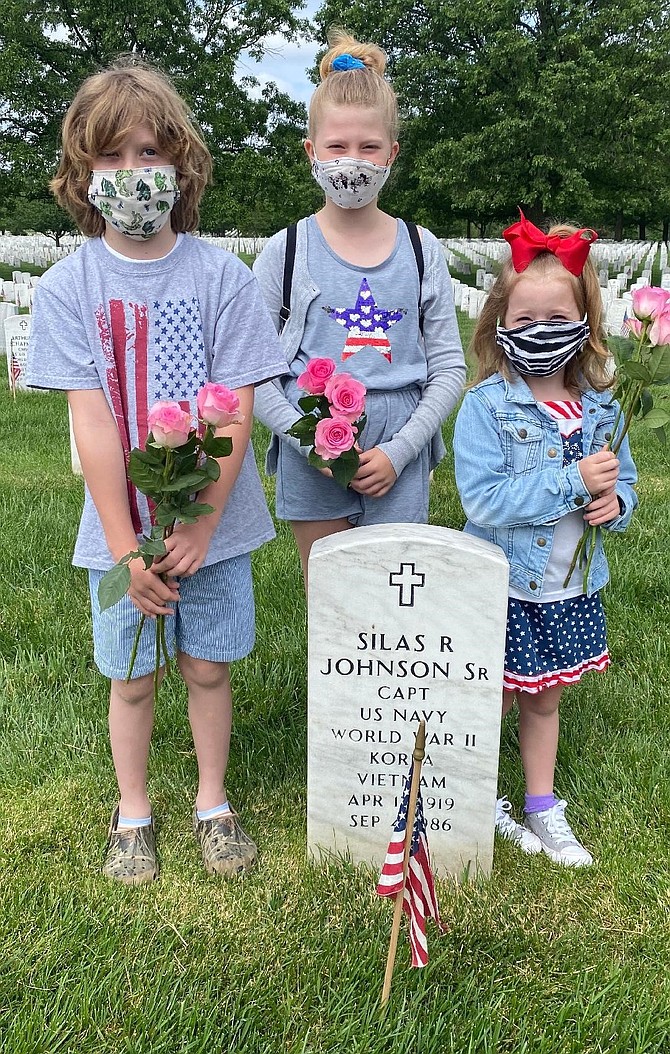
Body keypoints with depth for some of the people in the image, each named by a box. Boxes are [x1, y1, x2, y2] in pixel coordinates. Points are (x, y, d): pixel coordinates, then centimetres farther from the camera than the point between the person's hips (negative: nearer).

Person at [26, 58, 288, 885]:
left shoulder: (221, 275, -6)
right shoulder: (68, 286, -5)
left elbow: (236, 411, -9)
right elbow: (92, 421, -10)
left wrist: (202, 525, -15)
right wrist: (126, 545, -14)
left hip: (214, 522, 0)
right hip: (120, 527, 0)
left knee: (207, 666, 12)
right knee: (130, 677, 14)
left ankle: (212, 802, 35)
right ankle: (133, 814, 36)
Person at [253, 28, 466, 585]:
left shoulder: (423, 252, 3)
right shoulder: (285, 252, -1)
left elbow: (449, 367, 3)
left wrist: (399, 450, -8)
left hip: (398, 463, 1)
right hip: (312, 466, -1)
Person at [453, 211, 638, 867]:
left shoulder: (599, 405, -1)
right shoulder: (487, 406, -16)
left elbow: (623, 480, 11)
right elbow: (483, 499, -25)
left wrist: (615, 504, -13)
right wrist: (573, 482, -27)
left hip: (569, 585, 5)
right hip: (501, 585, -5)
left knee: (545, 697, 21)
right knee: (492, 699, 11)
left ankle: (543, 809, 40)